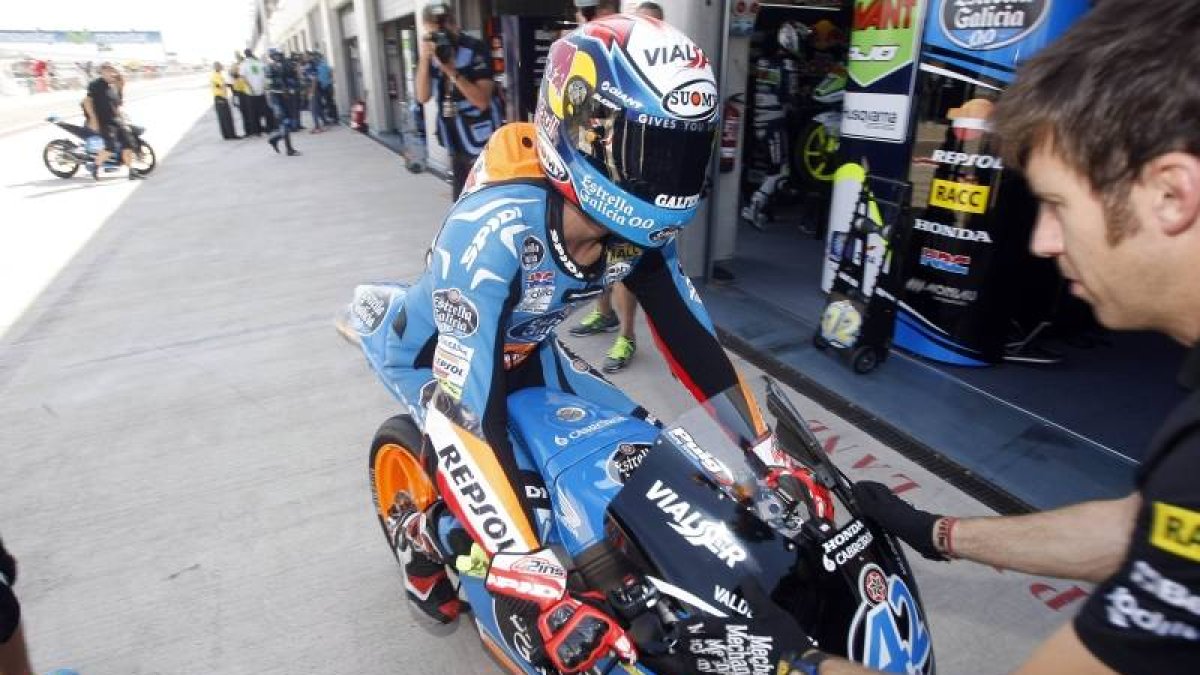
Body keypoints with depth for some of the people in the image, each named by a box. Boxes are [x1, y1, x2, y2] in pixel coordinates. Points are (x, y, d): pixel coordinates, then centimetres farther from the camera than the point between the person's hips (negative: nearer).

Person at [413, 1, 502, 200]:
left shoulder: (475, 50, -11)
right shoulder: (431, 54, 6)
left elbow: (482, 101, -18)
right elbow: (423, 97, -2)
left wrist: (452, 71, -25)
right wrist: (424, 60, -13)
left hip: (482, 143, -6)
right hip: (456, 144, 6)